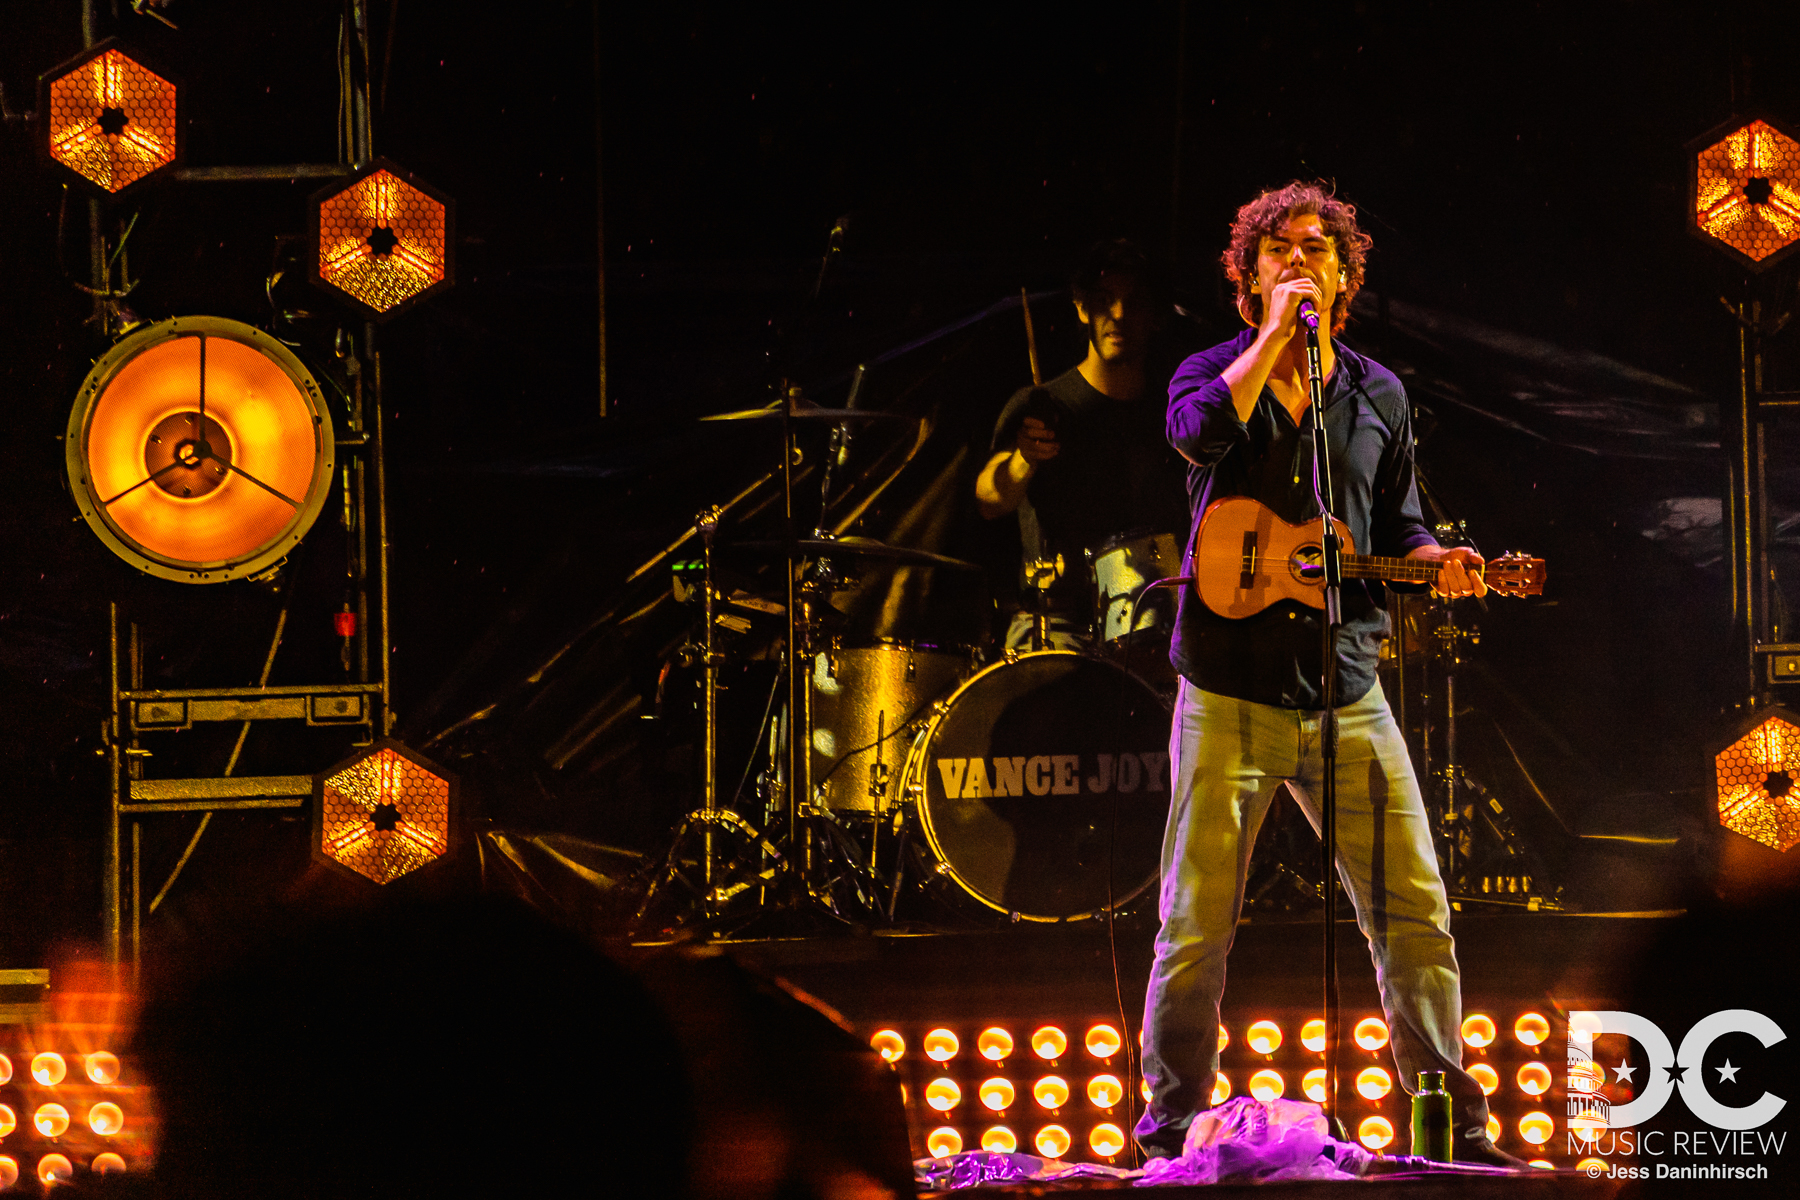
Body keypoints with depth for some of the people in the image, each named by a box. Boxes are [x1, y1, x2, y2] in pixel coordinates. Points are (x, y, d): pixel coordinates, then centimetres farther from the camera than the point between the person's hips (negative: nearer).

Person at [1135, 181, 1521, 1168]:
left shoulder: (1378, 395, 14)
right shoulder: (1214, 373, 4)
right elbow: (1201, 433, -20)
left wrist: (1437, 563, -2)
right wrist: (1277, 333, -14)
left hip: (1347, 695, 3)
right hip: (1230, 694, -3)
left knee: (1416, 915, -2)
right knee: (1197, 926, -3)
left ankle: (1453, 1126, 5)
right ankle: (1171, 1131, 7)